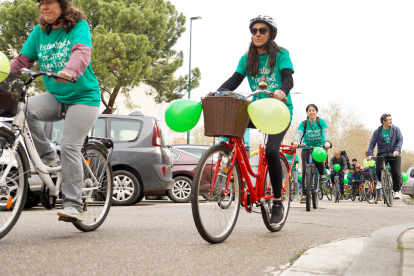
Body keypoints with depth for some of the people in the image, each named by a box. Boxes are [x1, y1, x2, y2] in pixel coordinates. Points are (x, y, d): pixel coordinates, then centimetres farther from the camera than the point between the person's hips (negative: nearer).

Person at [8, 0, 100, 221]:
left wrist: (70, 71, -49)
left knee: (69, 147, -16)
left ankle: (73, 205, -7)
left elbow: (82, 52, -28)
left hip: (83, 97, -5)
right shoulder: (39, 31, 7)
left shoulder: (79, 26, -9)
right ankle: (47, 156, -6)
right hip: (55, 97, 5)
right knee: (24, 107, -25)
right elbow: (22, 60, 4)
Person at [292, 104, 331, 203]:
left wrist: (327, 142, -40)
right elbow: (299, 132, -17)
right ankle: (304, 194, -2)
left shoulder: (321, 122, -2)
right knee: (305, 170, -10)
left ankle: (322, 174, -4)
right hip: (306, 148, 1)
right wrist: (296, 141, -39)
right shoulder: (304, 123, -1)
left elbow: (325, 132, -18)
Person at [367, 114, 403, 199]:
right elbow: (372, 143, -3)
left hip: (394, 154, 0)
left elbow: (400, 140, -6)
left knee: (396, 173, -7)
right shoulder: (377, 132, -2)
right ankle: (380, 181, 15)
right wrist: (369, 154, -16)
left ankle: (397, 191, 8)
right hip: (381, 154, 0)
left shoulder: (395, 129, -3)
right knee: (379, 169, -18)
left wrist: (397, 150, -23)